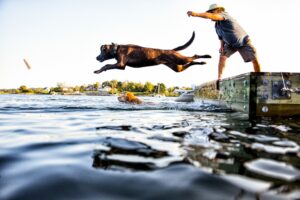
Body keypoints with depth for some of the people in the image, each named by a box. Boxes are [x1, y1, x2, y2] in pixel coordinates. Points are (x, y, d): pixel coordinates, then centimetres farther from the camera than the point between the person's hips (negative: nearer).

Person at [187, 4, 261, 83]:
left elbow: (211, 16, -47)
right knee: (222, 56, -17)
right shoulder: (216, 26, -5)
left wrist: (196, 14, -56)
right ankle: (219, 79, -16)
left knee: (255, 60, -8)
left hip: (244, 42, -5)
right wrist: (222, 46, -11)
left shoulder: (224, 14, -27)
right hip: (230, 44, 6)